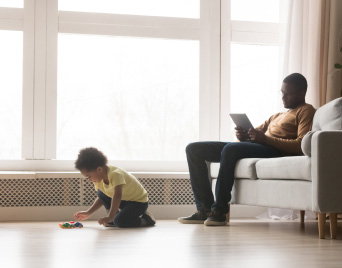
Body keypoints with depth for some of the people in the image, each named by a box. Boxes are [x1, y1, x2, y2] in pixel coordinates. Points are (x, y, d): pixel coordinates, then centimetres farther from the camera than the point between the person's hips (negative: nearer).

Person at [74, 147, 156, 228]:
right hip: (124, 200, 9)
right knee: (100, 193, -2)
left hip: (139, 202, -9)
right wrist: (88, 213, 3)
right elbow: (101, 198, 12)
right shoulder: (99, 179, -3)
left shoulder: (115, 174, -30)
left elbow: (117, 196, -44)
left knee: (119, 222, -29)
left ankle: (146, 219, -7)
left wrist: (110, 218, -50)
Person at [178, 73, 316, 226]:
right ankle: (204, 210, -10)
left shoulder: (306, 111, 7)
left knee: (230, 148, -38)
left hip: (274, 150, -9)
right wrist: (242, 135, 0)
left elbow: (300, 146, -11)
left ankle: (219, 211, -33)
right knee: (194, 149, 0)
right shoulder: (278, 116, 34)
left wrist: (265, 138, -19)